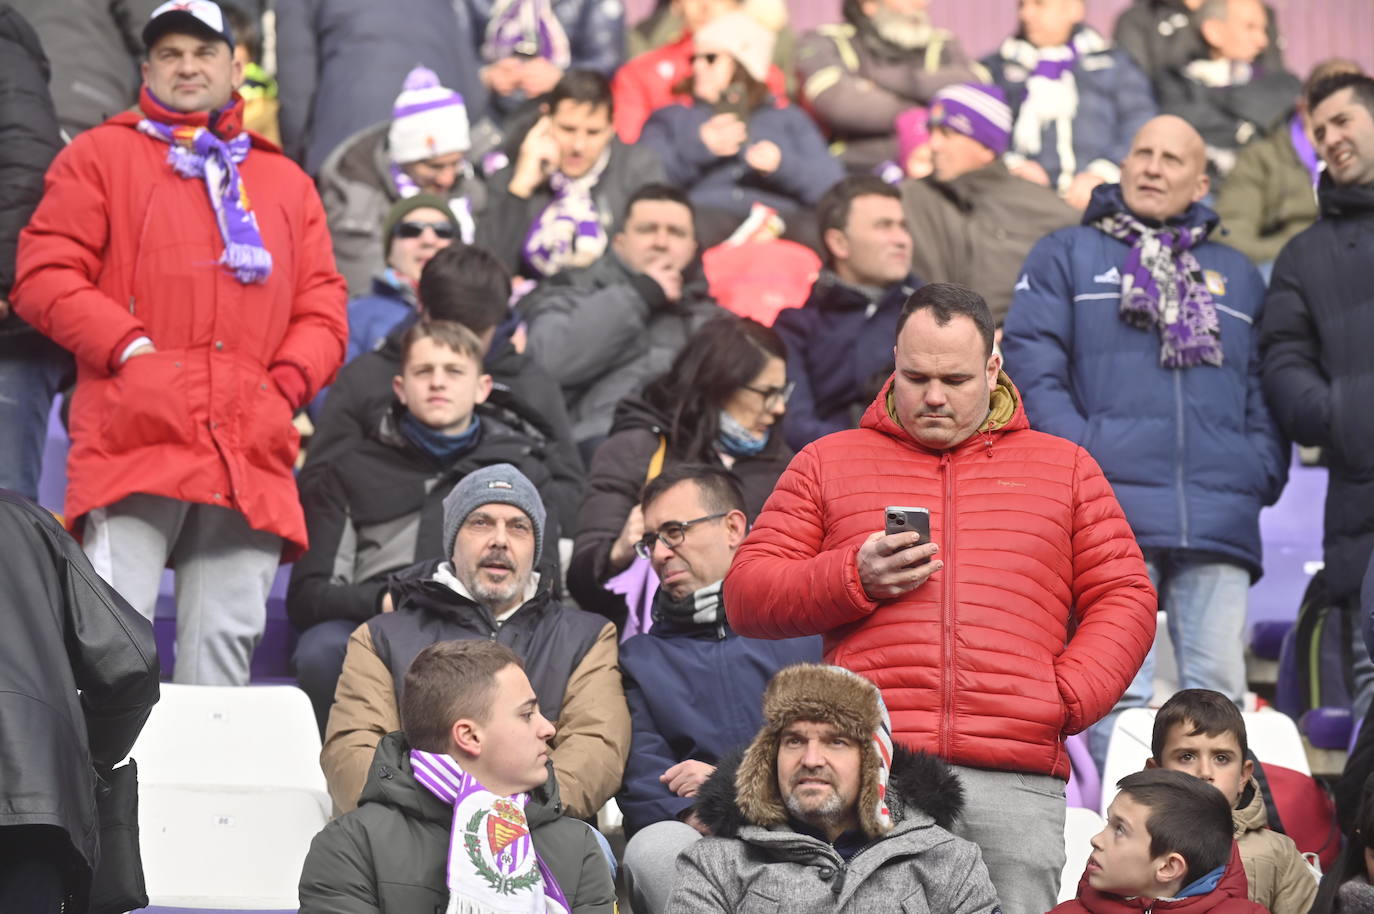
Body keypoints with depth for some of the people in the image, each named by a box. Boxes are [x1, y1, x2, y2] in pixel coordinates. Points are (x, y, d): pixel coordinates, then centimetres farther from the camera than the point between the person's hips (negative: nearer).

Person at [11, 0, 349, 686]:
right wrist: (127, 346, -9)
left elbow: (323, 310, 20)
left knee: (227, 640, 1)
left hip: (252, 450, 4)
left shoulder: (287, 184, 24)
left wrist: (288, 383, 1)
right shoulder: (100, 156, 13)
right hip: (133, 442, -3)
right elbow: (43, 276, 4)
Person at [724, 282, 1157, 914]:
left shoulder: (1064, 467, 21)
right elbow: (746, 595, 13)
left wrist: (1069, 697, -1)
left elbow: (1124, 599, 16)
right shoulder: (828, 462, 19)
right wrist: (853, 578, -4)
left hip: (1016, 785, 1)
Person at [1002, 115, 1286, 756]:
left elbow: (1265, 387, 20)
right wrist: (1078, 452, -9)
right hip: (1110, 508, -3)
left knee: (1219, 686, -5)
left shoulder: (1237, 275, 25)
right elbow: (1031, 364, 4)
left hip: (1220, 516, 3)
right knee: (1120, 688, -9)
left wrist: (1263, 467, 3)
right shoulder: (1067, 257, 15)